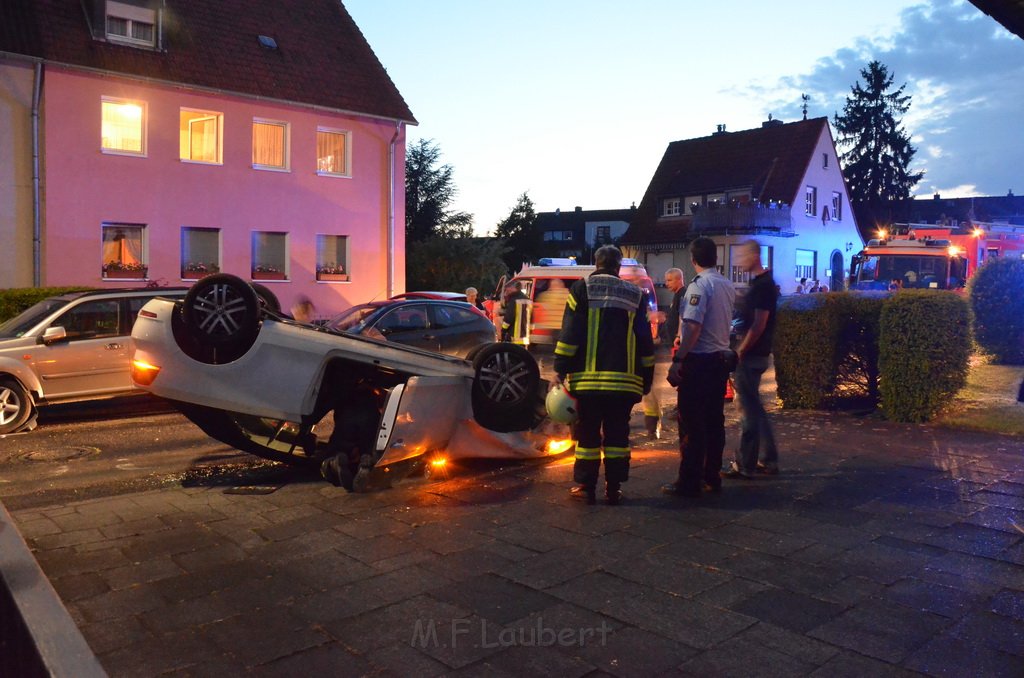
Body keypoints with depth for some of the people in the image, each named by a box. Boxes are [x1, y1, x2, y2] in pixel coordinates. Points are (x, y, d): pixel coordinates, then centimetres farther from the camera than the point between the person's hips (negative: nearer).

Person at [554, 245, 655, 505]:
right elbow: (645, 340, 12)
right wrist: (647, 377, 17)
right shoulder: (634, 294, 12)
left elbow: (570, 333, -5)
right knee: (617, 434, 8)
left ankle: (586, 486, 9)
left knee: (587, 432, 6)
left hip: (588, 377, -2)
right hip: (624, 380, 2)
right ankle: (613, 488, 10)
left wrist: (560, 369, -4)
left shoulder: (583, 288, 3)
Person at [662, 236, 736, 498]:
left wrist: (678, 360, -19)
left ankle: (689, 482, 2)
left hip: (699, 361, -8)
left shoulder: (699, 285, -15)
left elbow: (693, 327, -21)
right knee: (714, 421, 13)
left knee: (692, 424, -2)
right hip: (721, 359, 8)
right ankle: (712, 476, 21)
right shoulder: (728, 285, 10)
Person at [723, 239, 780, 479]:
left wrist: (740, 351, -15)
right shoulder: (759, 283, 14)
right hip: (753, 354, 10)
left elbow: (759, 324, -20)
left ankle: (744, 466, 5)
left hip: (751, 356, -10)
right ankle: (768, 460, 23)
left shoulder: (763, 285, -16)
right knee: (754, 408, 15)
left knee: (749, 410, -3)